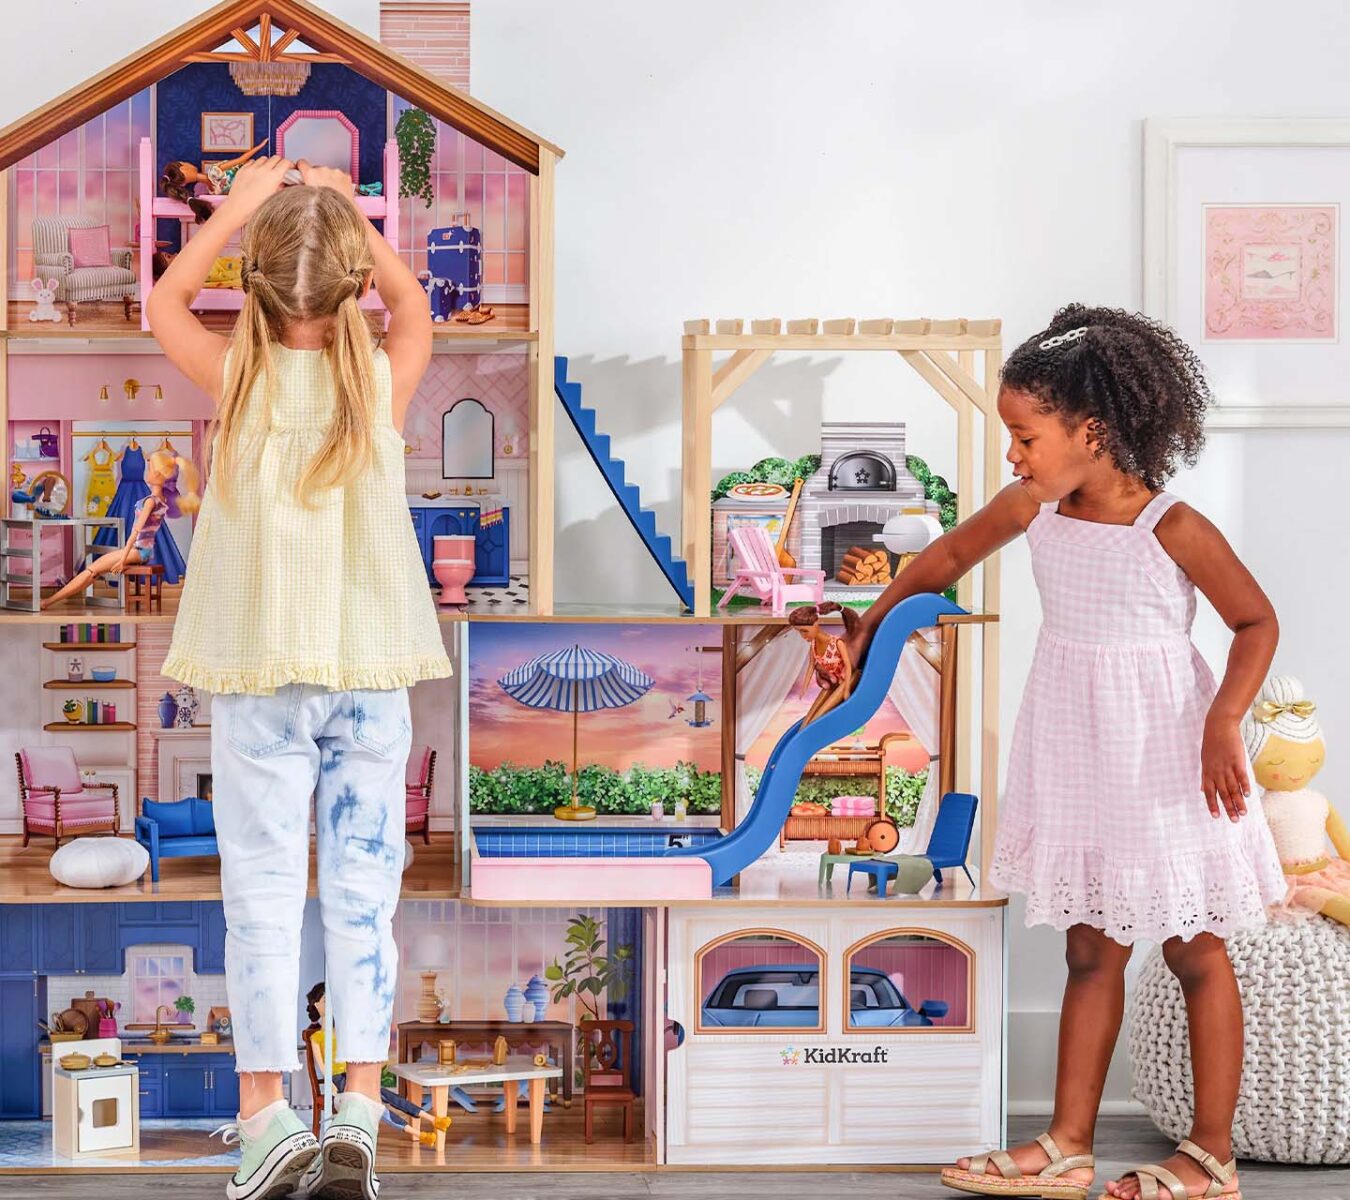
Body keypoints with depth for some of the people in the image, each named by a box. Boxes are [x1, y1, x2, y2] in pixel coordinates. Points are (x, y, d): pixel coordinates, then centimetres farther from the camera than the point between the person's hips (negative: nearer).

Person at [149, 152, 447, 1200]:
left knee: (264, 889, 3)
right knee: (363, 888, 5)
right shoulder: (383, 384, -2)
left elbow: (165, 303, 16)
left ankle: (268, 1116, 1)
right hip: (371, 676, 1)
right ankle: (359, 1112, 2)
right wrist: (348, 211, 21)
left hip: (261, 679, -1)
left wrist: (241, 204, 17)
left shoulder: (239, 380, -5)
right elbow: (415, 310, 22)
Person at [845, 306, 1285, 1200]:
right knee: (1092, 952, 12)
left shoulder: (1173, 529, -18)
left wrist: (1224, 721, -23)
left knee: (1196, 952, 6)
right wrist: (867, 630, 18)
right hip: (1076, 750, 6)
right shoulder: (1035, 508, -2)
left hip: (1162, 754, -6)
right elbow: (948, 557, 14)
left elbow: (1257, 622, -11)